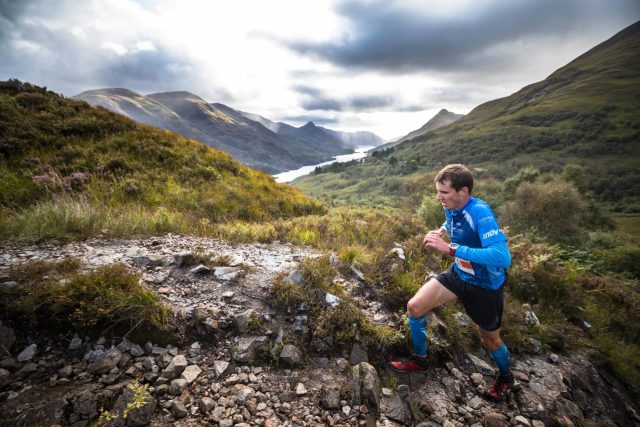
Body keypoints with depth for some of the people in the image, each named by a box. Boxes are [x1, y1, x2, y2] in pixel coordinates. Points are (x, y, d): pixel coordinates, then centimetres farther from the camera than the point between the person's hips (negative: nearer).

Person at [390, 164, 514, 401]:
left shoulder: (480, 213, -32)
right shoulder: (450, 208, -9)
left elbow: (502, 257, -44)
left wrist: (450, 248, -46)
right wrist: (442, 230, -2)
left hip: (485, 286, -6)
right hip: (458, 274, 6)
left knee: (489, 339, 16)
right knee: (414, 307, -5)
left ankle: (506, 377, 51)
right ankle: (419, 360, 20)